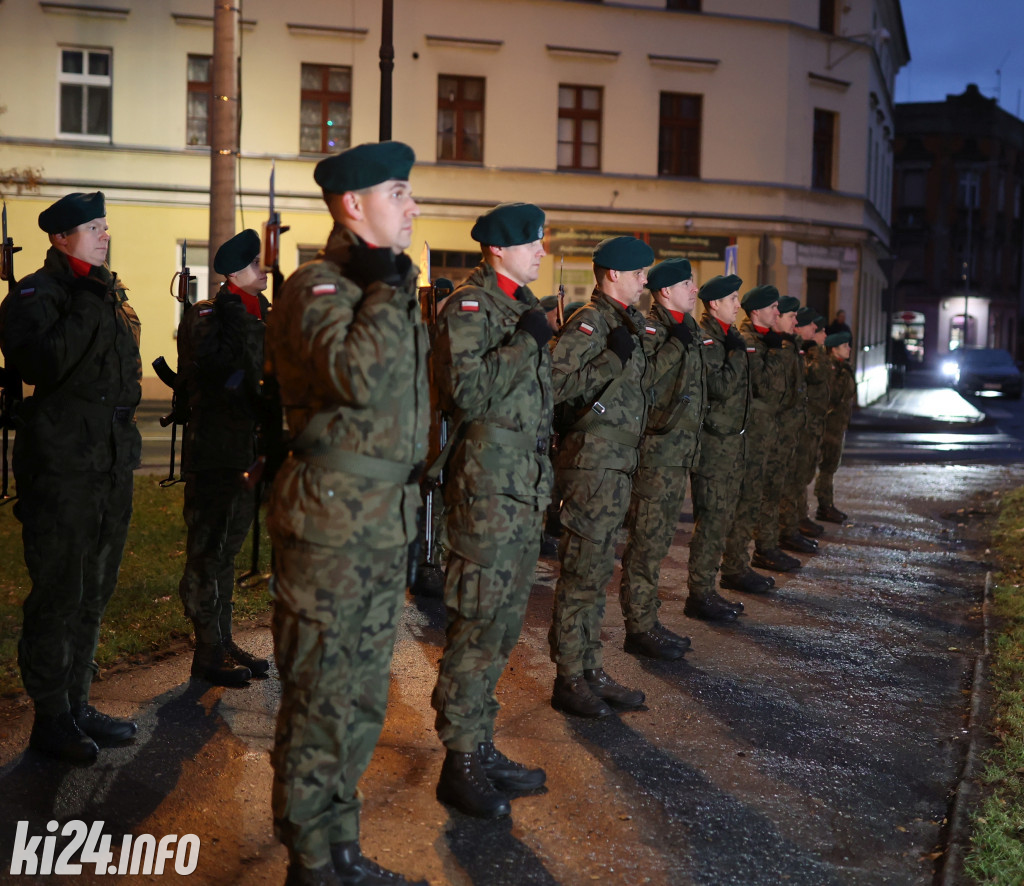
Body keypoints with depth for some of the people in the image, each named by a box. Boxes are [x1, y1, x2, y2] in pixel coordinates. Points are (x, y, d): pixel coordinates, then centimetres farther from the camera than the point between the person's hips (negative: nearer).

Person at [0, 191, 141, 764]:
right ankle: (51, 720, 10)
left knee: (94, 595, 14)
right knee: (58, 597, -2)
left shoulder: (109, 292, 17)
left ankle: (78, 706, 26)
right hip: (62, 468, -8)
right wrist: (88, 306, -23)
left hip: (112, 464, 8)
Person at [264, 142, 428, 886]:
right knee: (322, 701, 1)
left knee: (363, 701, 15)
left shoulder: (384, 285, 17)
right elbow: (356, 373, -32)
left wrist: (413, 514, 24)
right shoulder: (317, 287, -11)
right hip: (332, 524, -9)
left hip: (387, 524, 9)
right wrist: (388, 289, -18)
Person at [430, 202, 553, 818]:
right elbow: (466, 390, -23)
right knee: (478, 625, -5)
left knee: (504, 626, 13)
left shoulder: (524, 305, 19)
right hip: (488, 486, -9)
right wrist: (526, 342, -18)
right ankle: (460, 764, 5)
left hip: (526, 488, 9)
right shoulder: (470, 305, -9)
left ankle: (482, 749, 24)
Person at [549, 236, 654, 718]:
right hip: (592, 462, -10)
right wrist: (612, 358, -22)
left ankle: (591, 670, 22)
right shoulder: (590, 322, -12)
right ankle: (569, 680, 4)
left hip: (616, 464, 10)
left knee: (596, 572, 14)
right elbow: (556, 384, -24)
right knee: (581, 573, -4)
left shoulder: (623, 321, 19)